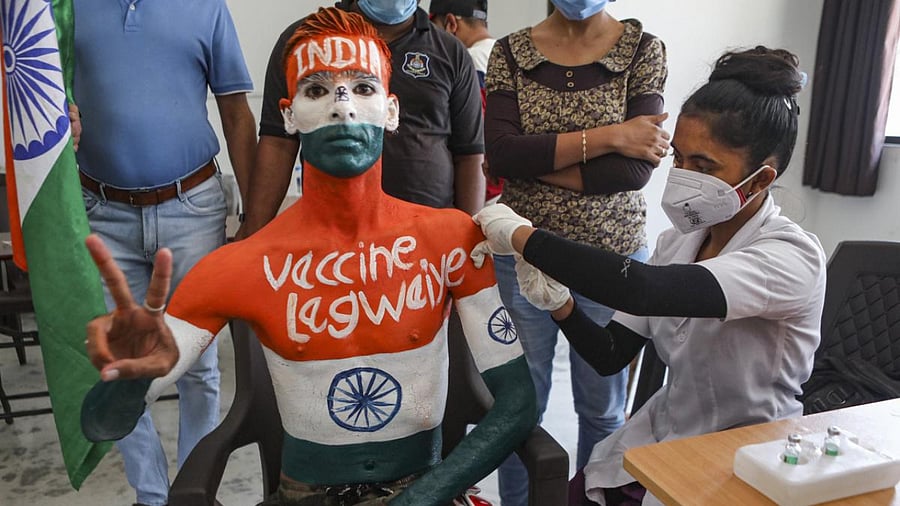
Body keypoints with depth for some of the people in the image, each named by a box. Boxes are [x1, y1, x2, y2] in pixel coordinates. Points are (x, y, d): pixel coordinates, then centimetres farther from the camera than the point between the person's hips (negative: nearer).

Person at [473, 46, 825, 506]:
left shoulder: (793, 257, -23)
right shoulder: (678, 242, -1)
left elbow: (640, 289, -40)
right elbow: (610, 356, -2)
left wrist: (519, 234, -32)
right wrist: (560, 305, -21)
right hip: (662, 433, 6)